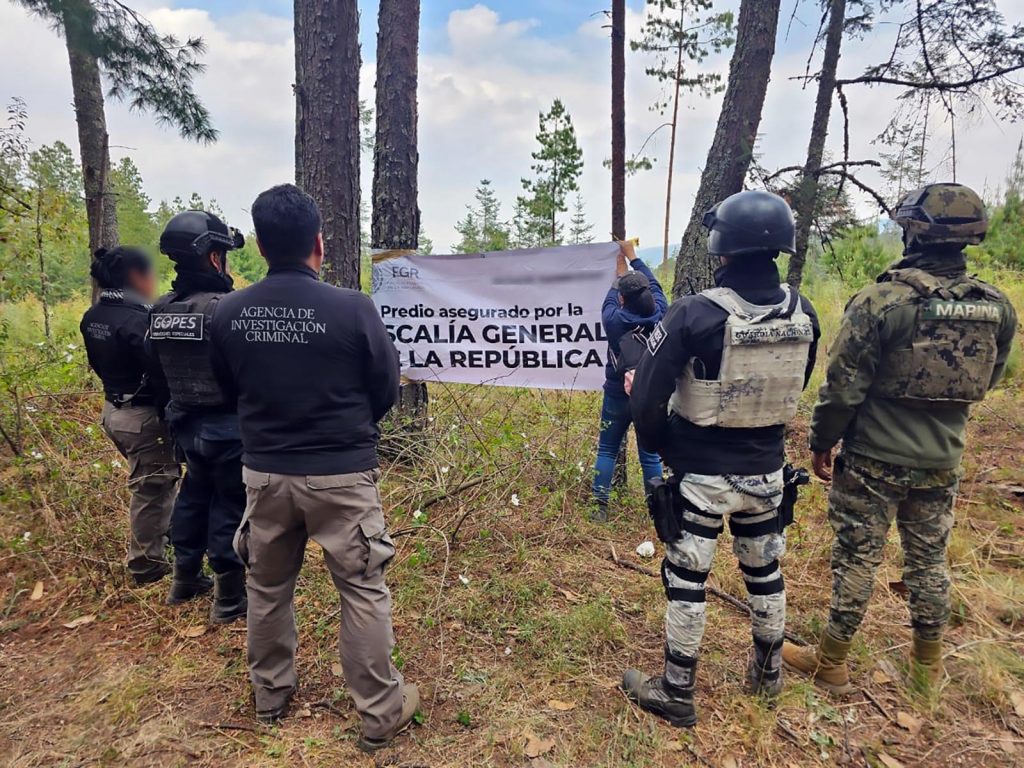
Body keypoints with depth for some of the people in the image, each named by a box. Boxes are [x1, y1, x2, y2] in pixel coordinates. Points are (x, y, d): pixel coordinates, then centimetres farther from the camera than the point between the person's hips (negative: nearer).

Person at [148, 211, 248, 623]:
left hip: (186, 422, 8)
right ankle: (229, 599, 17)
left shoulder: (159, 310, 2)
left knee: (194, 495, 23)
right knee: (230, 504, 5)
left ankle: (185, 581, 39)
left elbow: (159, 365, 10)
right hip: (228, 425, -7)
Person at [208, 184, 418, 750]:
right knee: (363, 591, 10)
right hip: (342, 473, -3)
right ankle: (381, 711, 23)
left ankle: (270, 696, 41)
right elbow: (386, 390, -4)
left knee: (267, 587, 22)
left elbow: (230, 389, 9)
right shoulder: (352, 308, -17)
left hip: (265, 472, 4)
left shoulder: (228, 313, -6)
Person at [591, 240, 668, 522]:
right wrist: (632, 256, 18)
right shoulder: (660, 314, -11)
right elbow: (654, 284, 7)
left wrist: (620, 273, 25)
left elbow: (610, 299, 9)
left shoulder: (613, 319, -14)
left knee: (607, 451, 11)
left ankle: (600, 507, 11)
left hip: (617, 396, -1)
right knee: (650, 455, 9)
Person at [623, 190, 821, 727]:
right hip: (766, 473, 5)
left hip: (701, 477, -5)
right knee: (764, 573, 23)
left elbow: (646, 399, -19)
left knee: (686, 583, 9)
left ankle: (676, 695, 24)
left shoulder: (696, 314, -23)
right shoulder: (803, 313, -6)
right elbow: (794, 389, 9)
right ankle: (767, 673, 44)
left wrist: (660, 448, -1)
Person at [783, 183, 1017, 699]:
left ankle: (831, 664, 20)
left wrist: (822, 442, -5)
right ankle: (927, 665, 35)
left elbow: (843, 385, -18)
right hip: (941, 462, 5)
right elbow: (985, 383, 11)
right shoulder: (997, 308, -2)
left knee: (857, 560, 6)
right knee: (929, 560, 19)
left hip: (874, 460, -5)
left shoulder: (882, 301, -20)